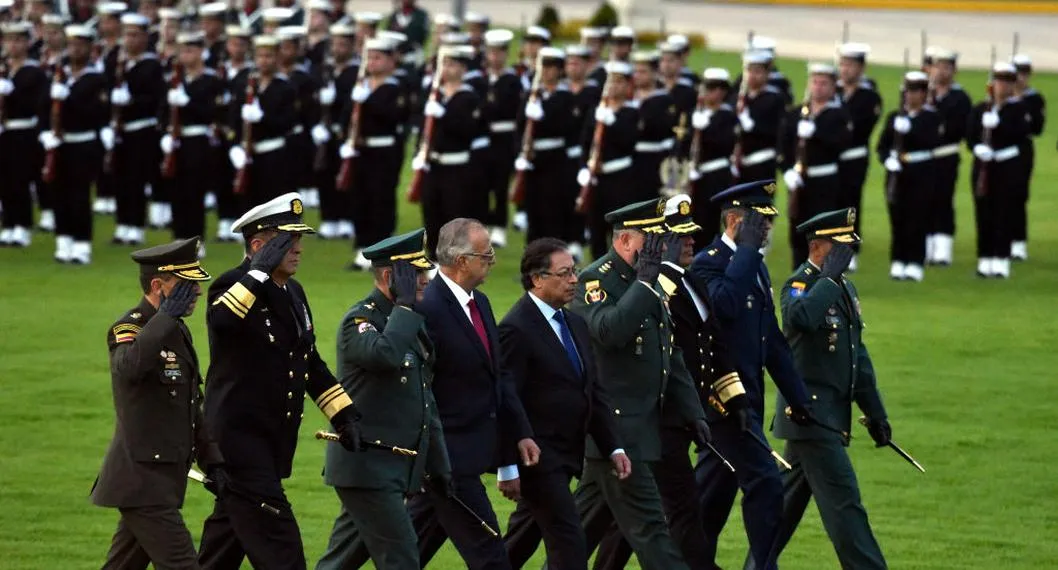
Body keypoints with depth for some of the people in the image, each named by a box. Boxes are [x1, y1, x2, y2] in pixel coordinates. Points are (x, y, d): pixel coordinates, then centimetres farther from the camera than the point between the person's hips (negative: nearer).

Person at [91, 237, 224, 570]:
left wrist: (211, 463, 18)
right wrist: (166, 316, -31)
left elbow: (190, 408, 24)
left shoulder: (177, 331, 16)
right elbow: (128, 367, -39)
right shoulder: (129, 328, -13)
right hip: (143, 480, -9)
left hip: (163, 480, 9)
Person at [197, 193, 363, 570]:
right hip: (238, 437, -9)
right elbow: (220, 319, -38)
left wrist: (346, 416, 15)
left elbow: (311, 363, 21)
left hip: (274, 445, 9)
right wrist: (261, 270, -32)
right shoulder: (234, 287, -13)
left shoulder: (293, 293, 13)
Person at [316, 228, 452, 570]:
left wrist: (439, 465, 18)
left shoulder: (410, 322, 16)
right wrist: (405, 303, -23)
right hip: (368, 467, -9)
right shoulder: (360, 321, -12)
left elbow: (424, 400, 21)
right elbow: (385, 354, -36)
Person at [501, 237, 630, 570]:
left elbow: (594, 392, 16)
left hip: (566, 455, 9)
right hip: (538, 459, -9)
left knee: (524, 539, 19)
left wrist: (614, 447, 8)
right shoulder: (517, 330, -16)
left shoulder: (575, 324, 12)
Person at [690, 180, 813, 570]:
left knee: (713, 493, 15)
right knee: (765, 484, -13)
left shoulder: (756, 266, 16)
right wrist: (746, 248, -23)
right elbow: (724, 304, -33)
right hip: (724, 396, -9)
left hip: (745, 399, 9)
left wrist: (798, 397, 15)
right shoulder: (709, 263, -11)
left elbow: (772, 339, 19)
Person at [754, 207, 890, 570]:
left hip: (831, 414, 9)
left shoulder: (845, 288, 16)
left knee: (788, 499, 15)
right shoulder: (800, 285, -11)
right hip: (810, 410, -9)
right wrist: (829, 276, -26)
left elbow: (859, 356, 20)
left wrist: (875, 412, 16)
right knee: (843, 500, -10)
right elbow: (800, 317, -37)